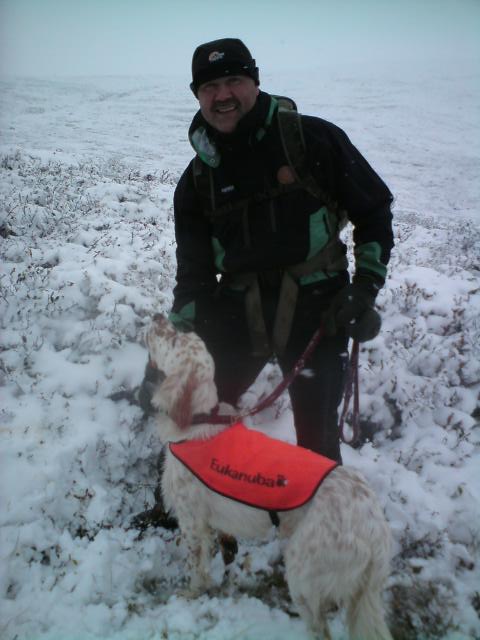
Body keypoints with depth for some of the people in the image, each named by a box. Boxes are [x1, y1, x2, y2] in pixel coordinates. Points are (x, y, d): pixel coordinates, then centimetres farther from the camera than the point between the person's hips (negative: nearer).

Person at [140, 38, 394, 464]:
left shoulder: (313, 139, -7)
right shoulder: (197, 178, 5)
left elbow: (374, 211, 1)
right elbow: (194, 271, 8)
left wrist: (365, 290, -7)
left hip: (316, 308, -3)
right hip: (238, 310, 4)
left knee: (317, 438, 2)